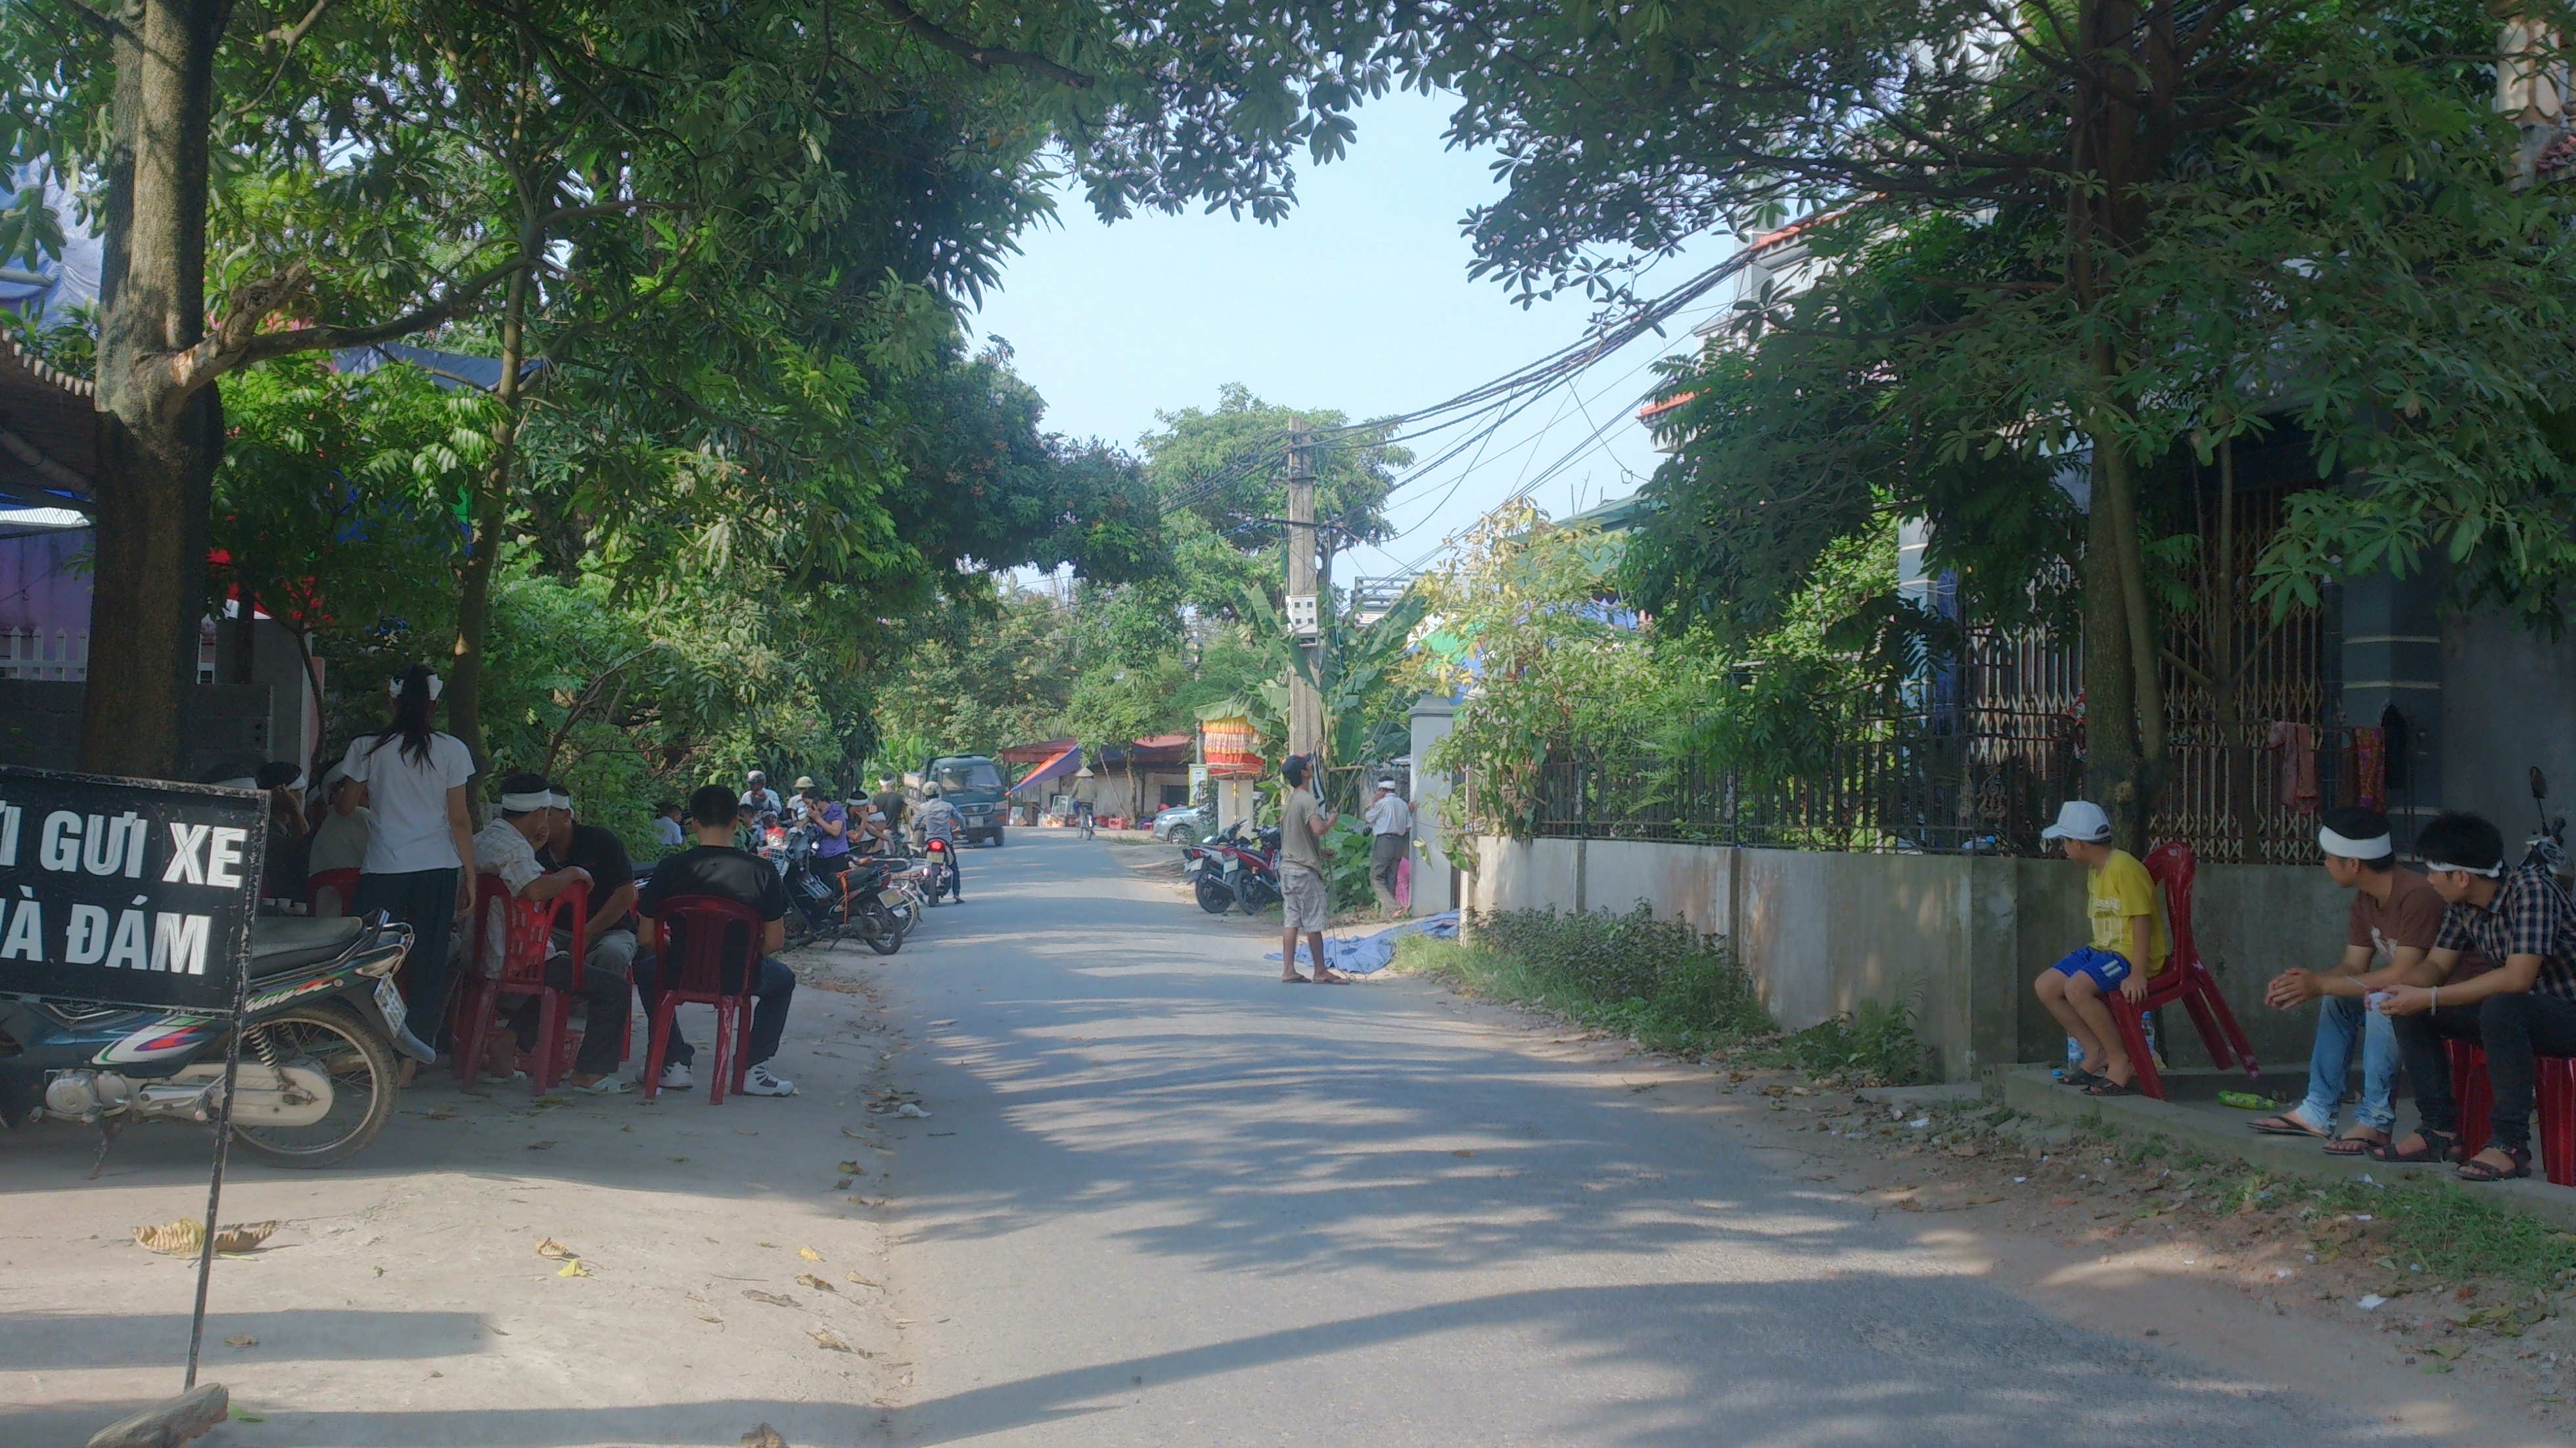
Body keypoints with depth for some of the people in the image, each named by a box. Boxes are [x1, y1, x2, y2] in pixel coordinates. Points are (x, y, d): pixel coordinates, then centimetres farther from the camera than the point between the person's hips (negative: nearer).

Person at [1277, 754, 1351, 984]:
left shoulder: (1288, 799, 14)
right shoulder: (1307, 800, -14)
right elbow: (1318, 829, -29)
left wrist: (1321, 851, 23)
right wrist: (1332, 820, -9)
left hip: (1287, 867, 9)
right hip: (1305, 870, -9)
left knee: (1291, 921, 7)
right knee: (1314, 923, -2)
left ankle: (1288, 970, 5)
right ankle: (1321, 972, 3)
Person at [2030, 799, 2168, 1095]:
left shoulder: (2123, 867, -18)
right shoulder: (2095, 870, 13)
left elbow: (2142, 919, -22)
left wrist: (2137, 973, -26)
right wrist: (2083, 956, 16)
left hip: (2132, 953, -10)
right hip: (2104, 949, 10)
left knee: (2077, 988, -31)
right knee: (2045, 987, 1)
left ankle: (2121, 1062, -17)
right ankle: (2097, 1052, 7)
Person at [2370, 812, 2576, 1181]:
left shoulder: (2531, 889, -24)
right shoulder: (2463, 906, 1)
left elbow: (2517, 978, -32)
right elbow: (2435, 965, 7)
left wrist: (2429, 998, -30)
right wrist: (2393, 990, -15)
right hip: (2518, 1012, 9)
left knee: (2500, 1008, -38)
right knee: (2408, 1009, -4)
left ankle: (2510, 1143, -31)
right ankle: (2440, 1128, -2)